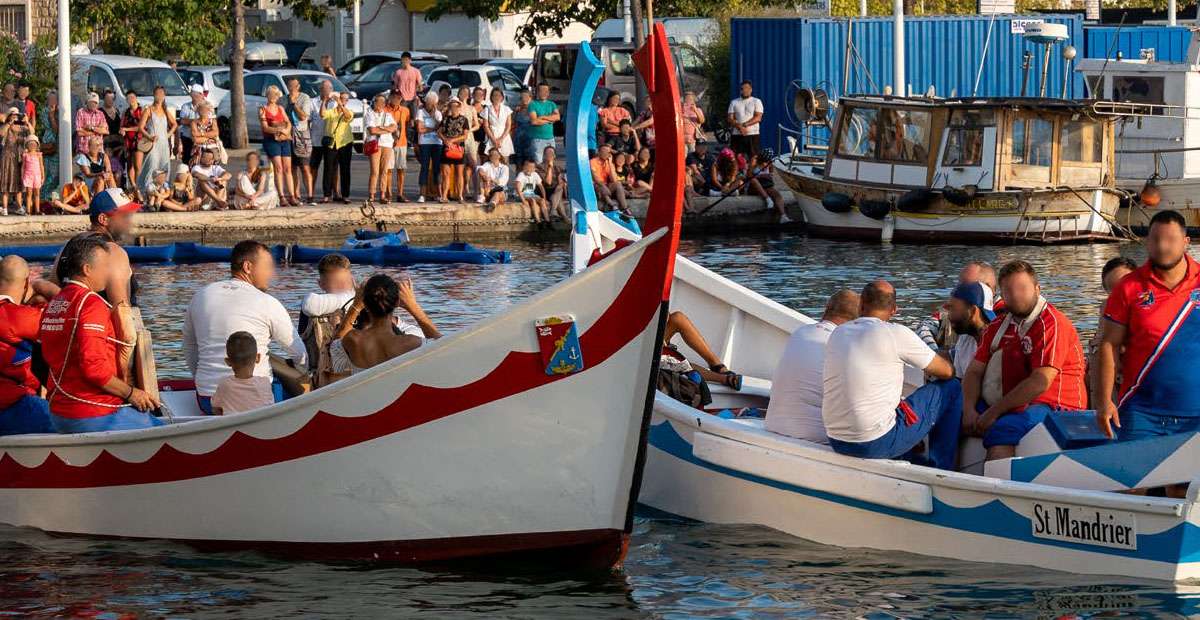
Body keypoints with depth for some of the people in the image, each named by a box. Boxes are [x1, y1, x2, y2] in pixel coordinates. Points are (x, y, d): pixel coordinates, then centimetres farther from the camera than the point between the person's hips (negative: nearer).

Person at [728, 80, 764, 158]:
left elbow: (758, 118, -5)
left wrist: (744, 125, -15)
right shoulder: (734, 102, 14)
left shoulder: (757, 101, 7)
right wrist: (740, 127, -14)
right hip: (737, 134, 2)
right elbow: (730, 119, 5)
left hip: (752, 134, -2)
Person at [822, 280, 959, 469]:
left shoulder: (838, 333, 9)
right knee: (952, 389, 8)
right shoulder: (896, 333, -9)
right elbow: (947, 371, 4)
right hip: (878, 444, -7)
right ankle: (942, 472, 15)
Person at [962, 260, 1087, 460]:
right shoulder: (998, 326, 15)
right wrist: (969, 411, -8)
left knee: (1000, 431, -34)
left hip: (1053, 407, -8)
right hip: (1013, 405, 8)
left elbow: (1040, 382, -20)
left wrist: (994, 412, -18)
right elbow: (974, 371, 12)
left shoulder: (1051, 324, -11)